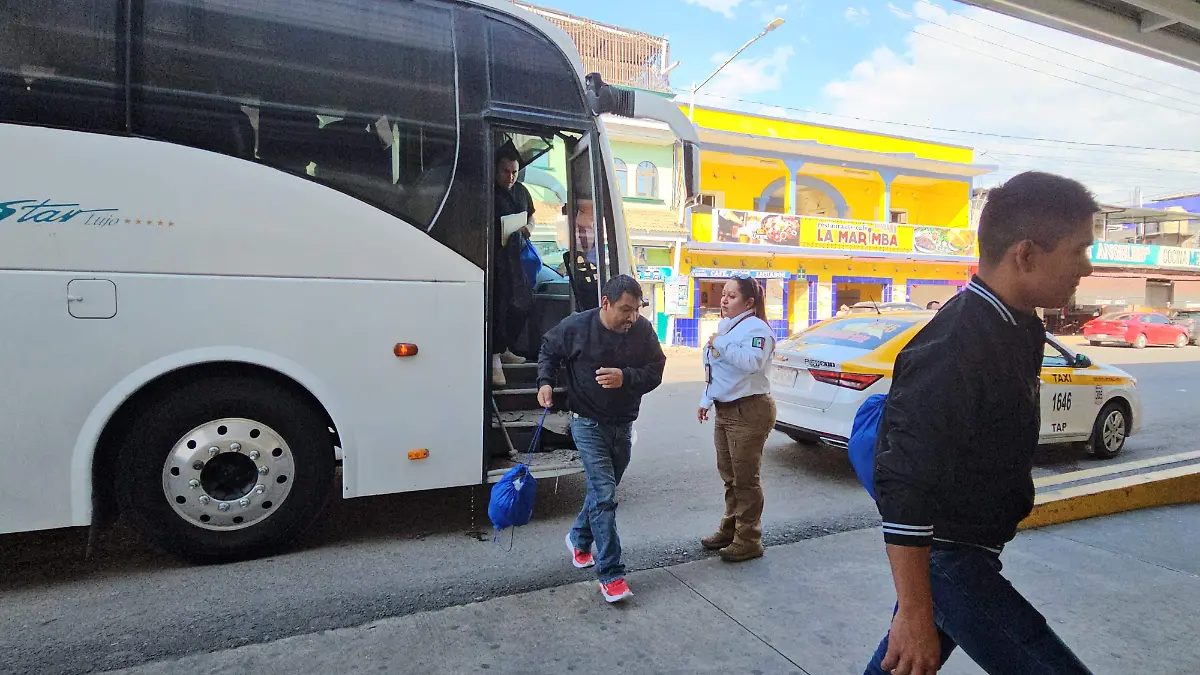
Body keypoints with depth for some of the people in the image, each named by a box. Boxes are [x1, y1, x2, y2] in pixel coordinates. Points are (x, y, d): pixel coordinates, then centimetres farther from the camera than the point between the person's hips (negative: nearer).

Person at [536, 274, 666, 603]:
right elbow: (549, 350, 3)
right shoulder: (576, 326, -15)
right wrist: (545, 382, -11)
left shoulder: (643, 330, -10)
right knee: (605, 495, -10)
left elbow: (655, 372, -7)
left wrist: (625, 377, -25)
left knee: (602, 490, 19)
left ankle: (579, 539, 45)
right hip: (589, 424, -4)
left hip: (623, 425, 4)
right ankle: (611, 575, -1)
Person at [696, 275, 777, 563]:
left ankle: (749, 541, 10)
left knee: (745, 479, -1)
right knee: (728, 476, 17)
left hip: (749, 412, -9)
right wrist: (706, 401, 22)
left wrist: (721, 345, -26)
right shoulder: (725, 326, 15)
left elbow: (753, 361, -34)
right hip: (725, 410, 9)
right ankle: (729, 529, 31)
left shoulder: (756, 328, -14)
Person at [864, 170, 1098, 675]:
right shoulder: (953, 349, -28)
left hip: (968, 544, 9)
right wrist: (915, 615, -27)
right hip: (945, 554, -9)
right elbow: (904, 488, -30)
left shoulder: (1017, 328, 4)